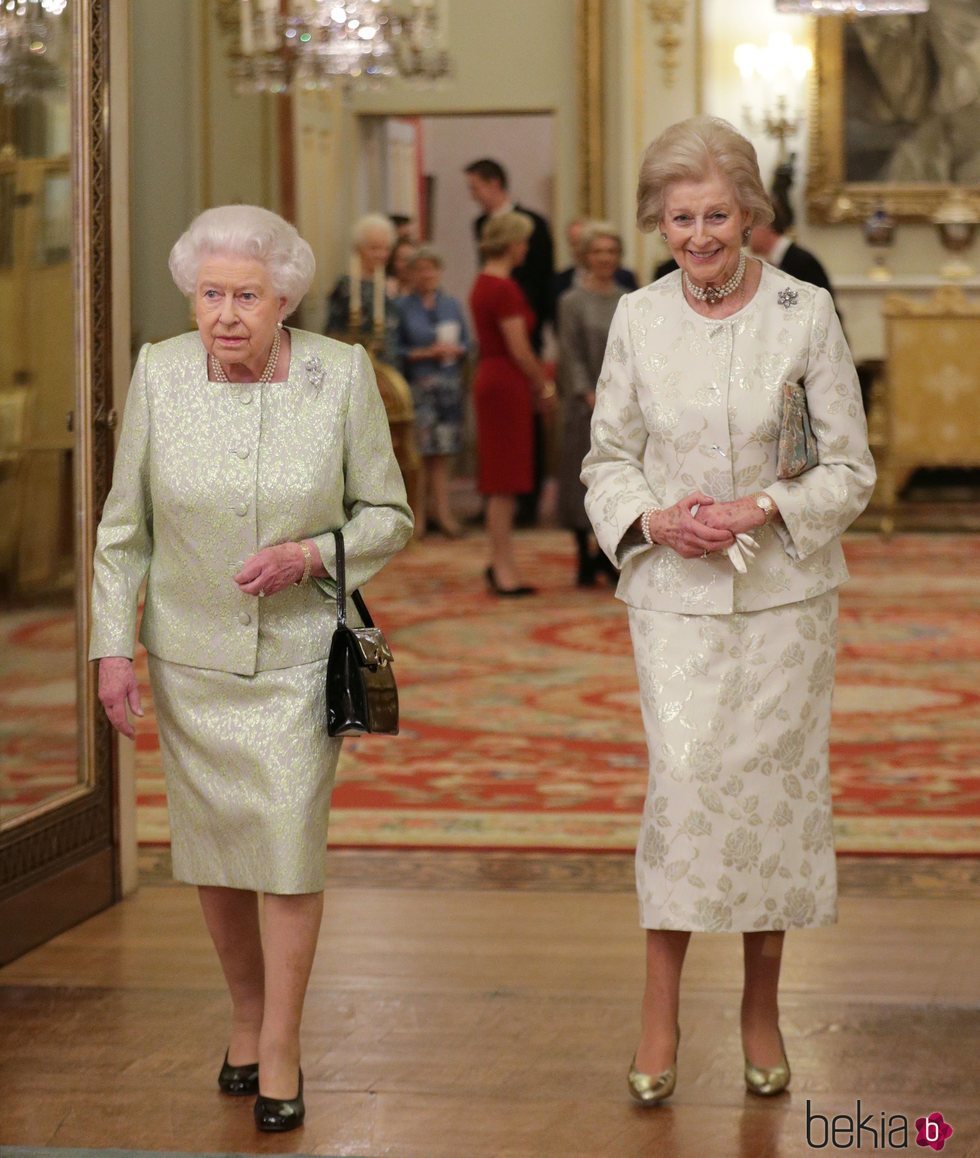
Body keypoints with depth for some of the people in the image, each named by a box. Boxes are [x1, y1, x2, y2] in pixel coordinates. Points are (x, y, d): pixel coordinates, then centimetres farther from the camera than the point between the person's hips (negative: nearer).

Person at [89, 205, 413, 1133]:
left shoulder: (341, 375, -9)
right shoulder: (159, 374, -5)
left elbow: (389, 517, 0)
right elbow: (123, 528, 3)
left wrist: (310, 553, -18)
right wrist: (112, 647, -2)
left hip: (299, 654, -2)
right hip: (191, 656, 2)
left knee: (289, 838, -8)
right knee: (212, 845, 11)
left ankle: (280, 1049, 6)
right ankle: (246, 1012, 33)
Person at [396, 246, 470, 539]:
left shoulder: (451, 306, 12)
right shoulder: (402, 307, -1)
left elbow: (466, 344, 14)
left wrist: (455, 350, -7)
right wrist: (425, 353, -13)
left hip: (448, 385, 4)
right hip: (417, 385, -4)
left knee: (442, 453, 4)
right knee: (419, 453, -5)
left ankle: (442, 511, 5)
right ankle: (418, 514, 0)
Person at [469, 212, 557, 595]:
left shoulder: (483, 284, 12)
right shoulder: (504, 289, -17)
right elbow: (519, 350, -17)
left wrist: (538, 381, 16)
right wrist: (543, 387, -3)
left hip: (490, 378, 10)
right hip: (507, 385, -10)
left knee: (503, 478, 15)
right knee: (504, 480, -4)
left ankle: (501, 563, 20)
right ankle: (503, 568, 1)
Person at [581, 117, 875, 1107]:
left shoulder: (806, 312, -5)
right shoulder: (638, 319, 1)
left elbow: (852, 467, 0)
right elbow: (607, 456, 9)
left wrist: (766, 508, -16)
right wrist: (652, 518, -10)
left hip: (784, 590, 0)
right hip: (674, 592, 0)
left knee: (774, 786, 5)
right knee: (684, 779, -10)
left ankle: (761, 1008, 21)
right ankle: (660, 1012, 2)